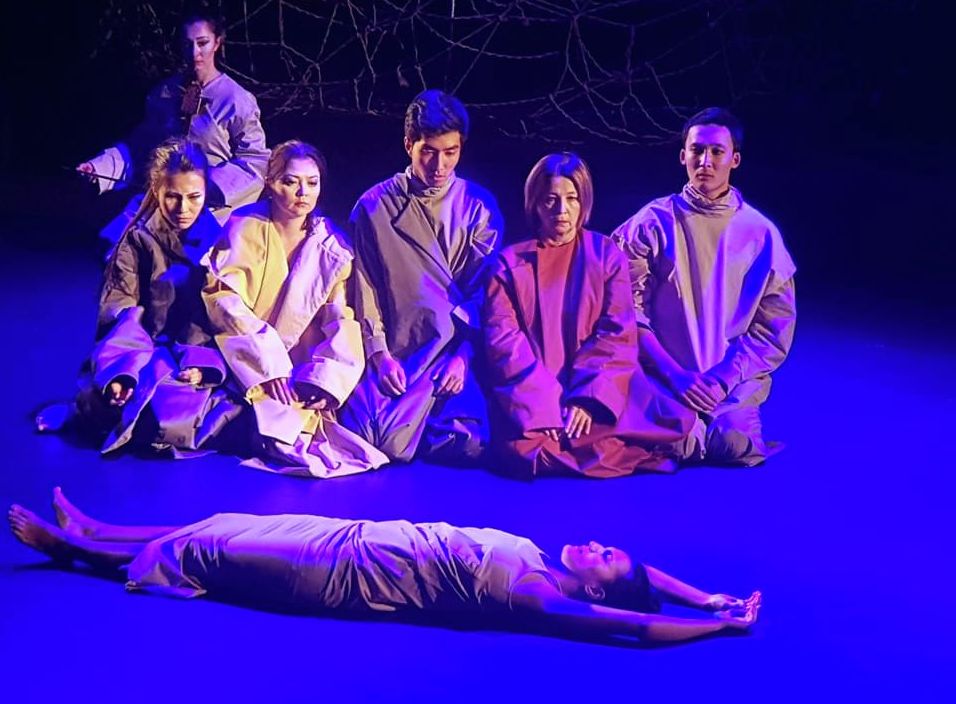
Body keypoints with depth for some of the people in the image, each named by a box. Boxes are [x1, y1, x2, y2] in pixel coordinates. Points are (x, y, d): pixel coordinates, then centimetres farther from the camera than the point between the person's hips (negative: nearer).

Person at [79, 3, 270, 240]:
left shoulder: (237, 100, -2)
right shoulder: (164, 93, 12)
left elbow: (255, 161, -4)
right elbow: (140, 145, 16)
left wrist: (208, 187, -17)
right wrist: (100, 167, 0)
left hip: (209, 203, -4)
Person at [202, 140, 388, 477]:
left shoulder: (331, 244, 4)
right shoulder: (246, 227, -4)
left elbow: (342, 319, -3)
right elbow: (224, 297, -14)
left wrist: (325, 380, -20)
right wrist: (269, 364, -24)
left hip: (302, 363, 4)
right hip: (247, 361, -3)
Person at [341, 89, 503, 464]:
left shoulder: (479, 206, 6)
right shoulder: (374, 206, 6)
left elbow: (484, 291, 3)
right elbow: (365, 289, 5)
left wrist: (464, 354, -9)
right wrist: (379, 354, -7)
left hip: (455, 353, 0)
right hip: (394, 354, 0)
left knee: (467, 444, -23)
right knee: (366, 443, -22)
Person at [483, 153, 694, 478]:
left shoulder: (608, 255, 10)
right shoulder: (510, 263, 8)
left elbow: (618, 335, 0)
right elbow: (503, 340, -2)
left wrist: (589, 398, -15)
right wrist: (541, 402, -17)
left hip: (597, 389, 1)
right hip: (531, 397, -1)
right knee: (525, 450, -33)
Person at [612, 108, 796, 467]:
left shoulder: (761, 233, 5)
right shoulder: (653, 223, 1)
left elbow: (776, 326, 3)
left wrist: (724, 378, -11)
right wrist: (675, 374, -14)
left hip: (735, 382, 1)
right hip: (664, 377, -1)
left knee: (734, 445, -26)